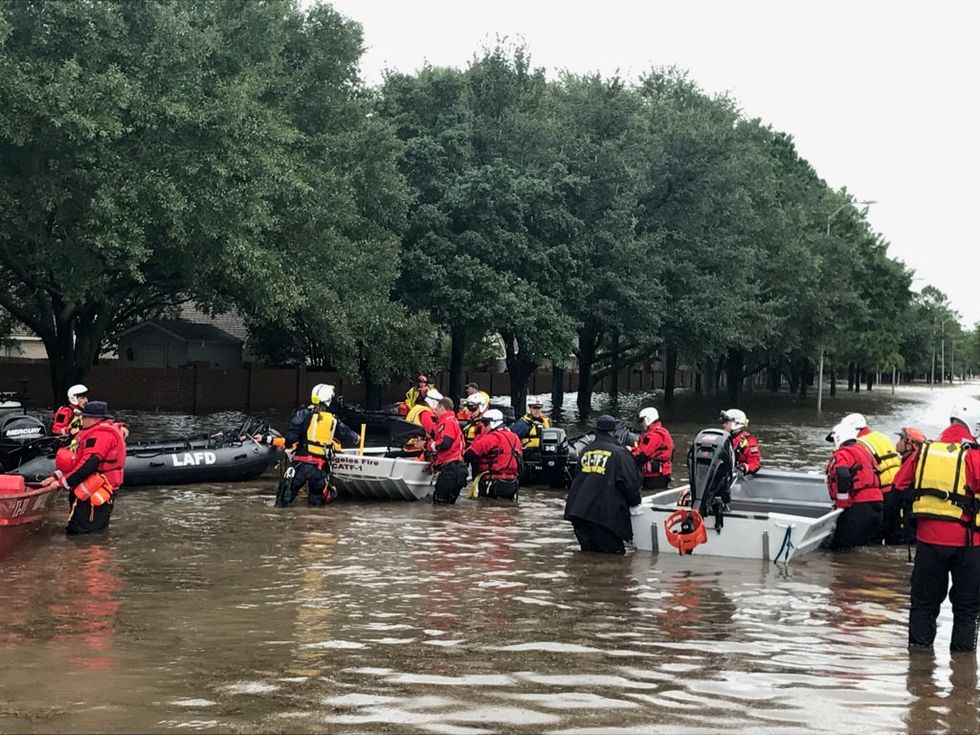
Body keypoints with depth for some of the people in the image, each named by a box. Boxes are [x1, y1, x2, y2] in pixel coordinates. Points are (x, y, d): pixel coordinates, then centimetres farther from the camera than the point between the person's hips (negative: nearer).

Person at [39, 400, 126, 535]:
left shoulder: (101, 433, -17)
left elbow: (88, 464, -24)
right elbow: (76, 460, 18)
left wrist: (63, 482, -18)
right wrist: (57, 476, 8)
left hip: (95, 492, -10)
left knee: (77, 529, -10)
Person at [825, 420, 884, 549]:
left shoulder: (841, 455, -7)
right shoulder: (863, 449, 22)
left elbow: (842, 478, -25)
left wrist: (842, 504, -15)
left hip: (859, 506, -9)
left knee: (839, 545, -9)